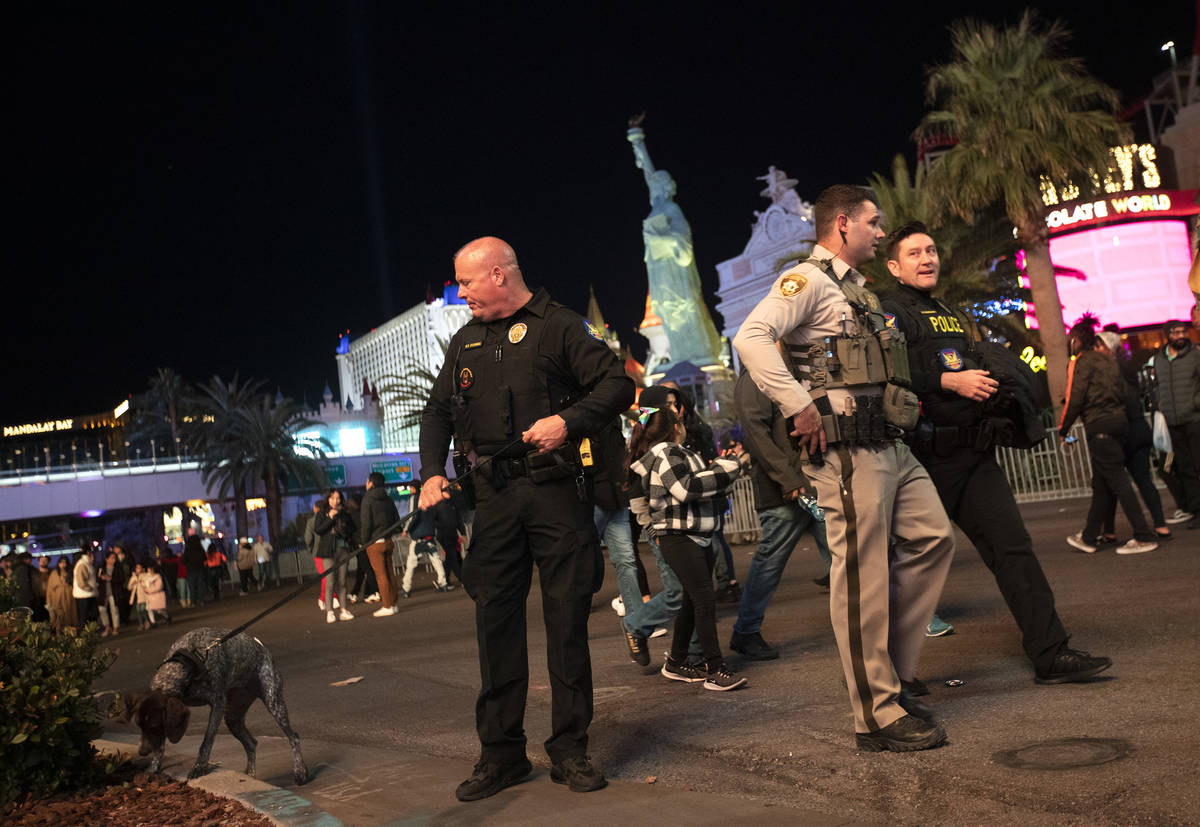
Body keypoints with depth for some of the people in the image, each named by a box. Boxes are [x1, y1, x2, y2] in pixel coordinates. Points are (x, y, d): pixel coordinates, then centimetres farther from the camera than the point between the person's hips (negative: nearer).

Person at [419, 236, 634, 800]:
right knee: (495, 617, 4)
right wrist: (432, 472, 5)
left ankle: (570, 750, 10)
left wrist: (568, 421, -20)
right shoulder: (466, 341, 18)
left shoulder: (559, 326, 1)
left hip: (555, 486, -4)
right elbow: (439, 411, 21)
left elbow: (617, 384, -4)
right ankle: (501, 753, 13)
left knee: (567, 616, -1)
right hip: (494, 494, 5)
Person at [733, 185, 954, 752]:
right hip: (847, 448, -10)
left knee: (932, 538, 10)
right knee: (863, 575, -6)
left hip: (888, 444, 10)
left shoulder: (855, 289, 23)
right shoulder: (808, 279, -7)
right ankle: (878, 714, 2)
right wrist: (801, 407, -24)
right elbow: (751, 338, -23)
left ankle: (891, 673, 19)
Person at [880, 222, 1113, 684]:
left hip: (974, 454, 8)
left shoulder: (952, 317, 24)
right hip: (926, 458, -7)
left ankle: (1051, 655, 3)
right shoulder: (890, 313, -2)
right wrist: (950, 382, -22)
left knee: (1013, 547, 1)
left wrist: (999, 391, 12)